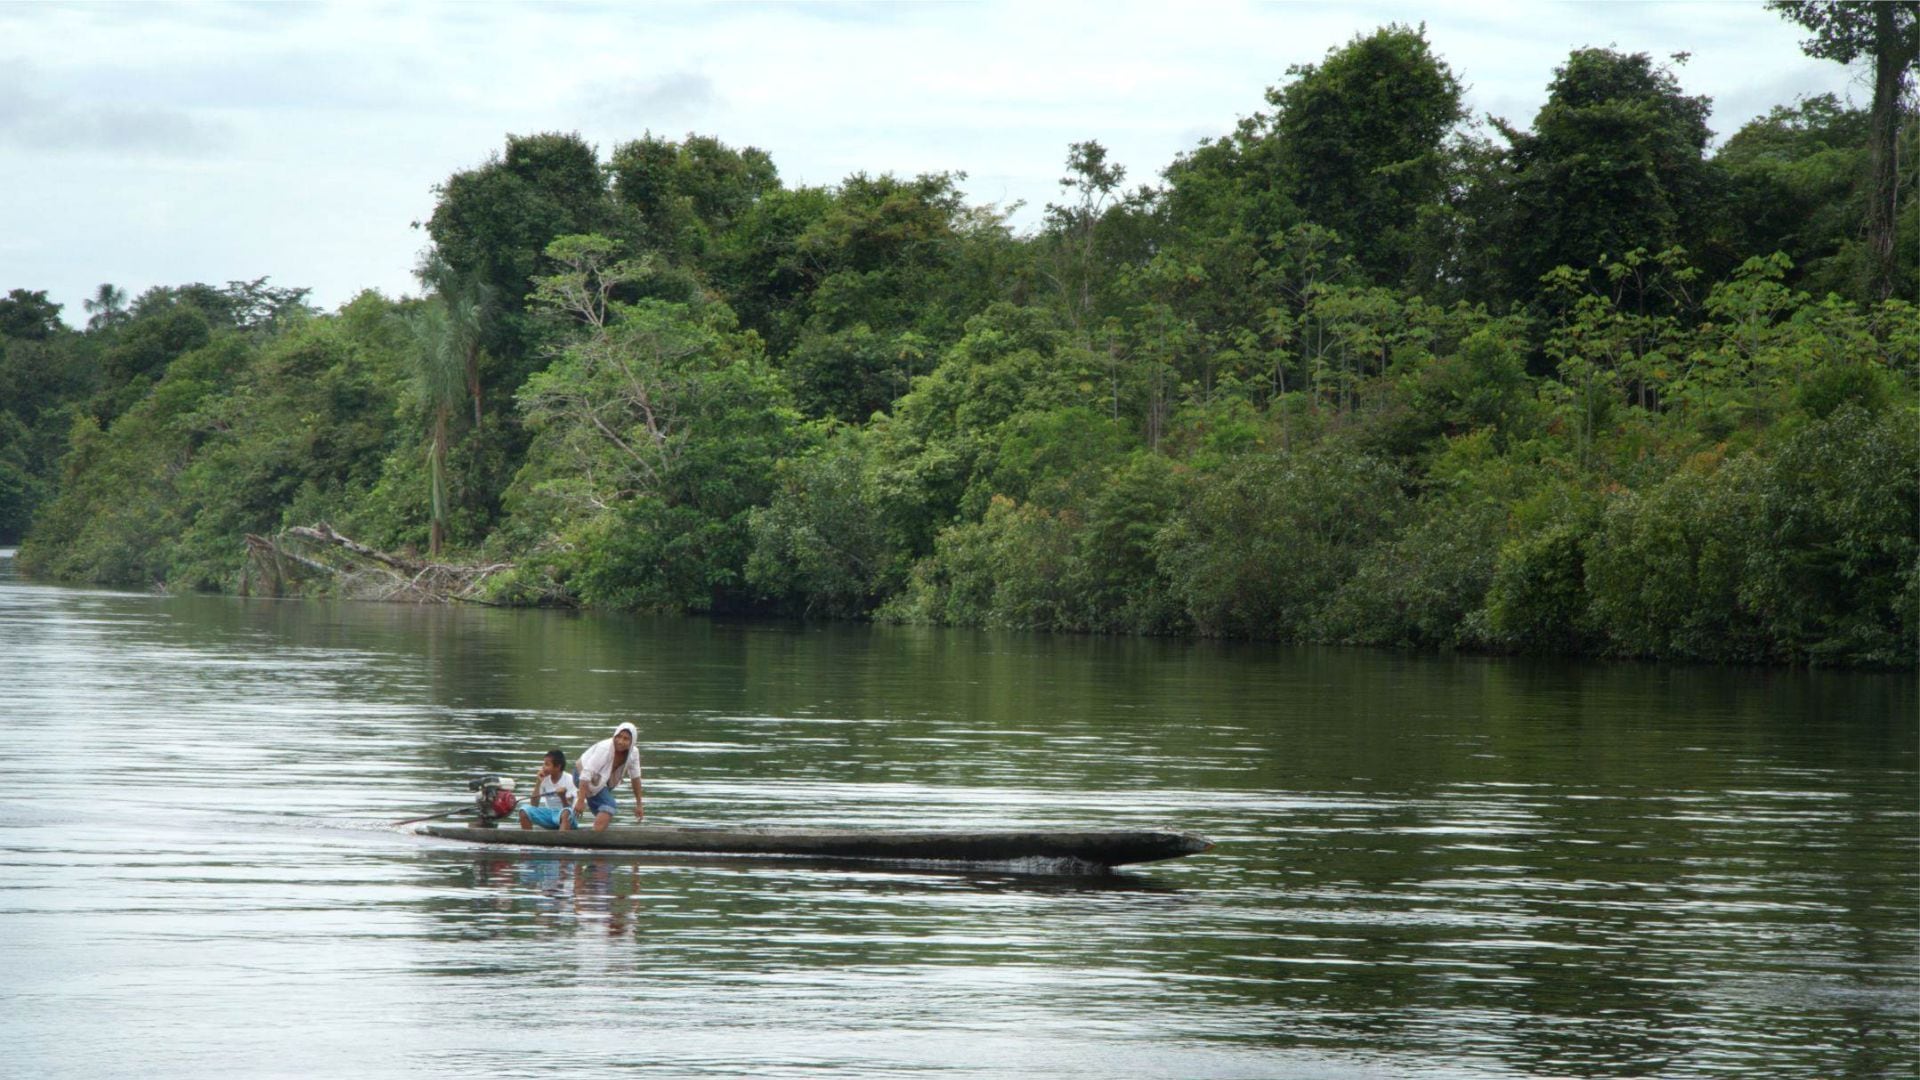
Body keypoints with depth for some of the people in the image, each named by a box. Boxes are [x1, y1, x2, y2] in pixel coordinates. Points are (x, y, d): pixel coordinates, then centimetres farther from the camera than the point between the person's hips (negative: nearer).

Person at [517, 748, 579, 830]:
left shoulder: (568, 779, -13)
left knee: (566, 813, -40)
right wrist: (538, 783, -14)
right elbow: (534, 805, -7)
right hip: (549, 815, 5)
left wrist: (563, 797, -39)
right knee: (525, 810, -18)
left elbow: (568, 808, -17)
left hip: (562, 817, -5)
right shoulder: (544, 779, -2)